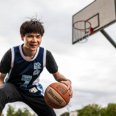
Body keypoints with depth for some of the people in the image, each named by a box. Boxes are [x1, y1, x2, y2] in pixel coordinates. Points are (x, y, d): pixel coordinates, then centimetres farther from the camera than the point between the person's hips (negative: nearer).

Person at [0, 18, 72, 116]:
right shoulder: (12, 53, -25)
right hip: (12, 87, -3)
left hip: (32, 90, 3)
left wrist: (67, 81, -29)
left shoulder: (46, 55, -20)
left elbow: (56, 74, -5)